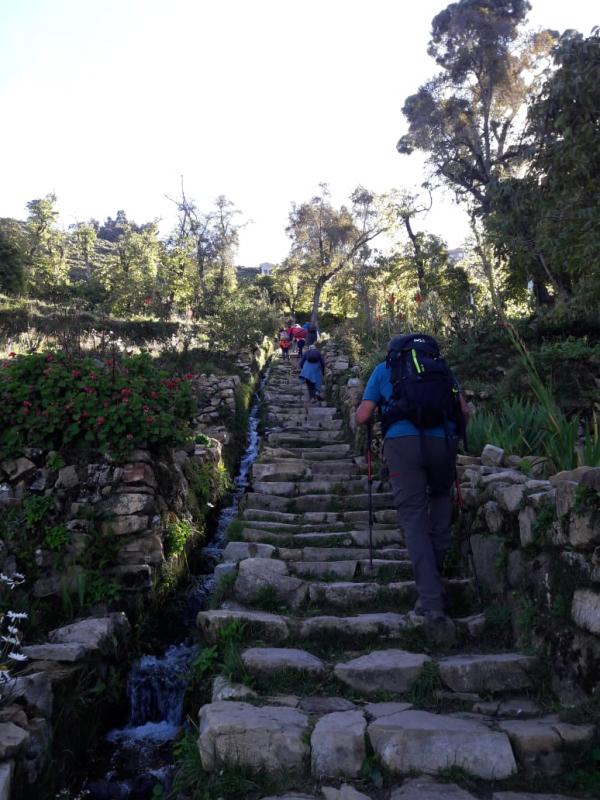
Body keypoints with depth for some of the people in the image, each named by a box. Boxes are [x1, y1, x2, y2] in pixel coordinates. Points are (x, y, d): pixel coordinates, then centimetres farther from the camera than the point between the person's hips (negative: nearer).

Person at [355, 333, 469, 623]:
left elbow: (362, 417, 13)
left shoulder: (384, 368, 19)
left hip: (403, 442, -2)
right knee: (440, 496, 26)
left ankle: (431, 600, -4)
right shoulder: (440, 365, 24)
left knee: (414, 520, 1)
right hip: (443, 442, 2)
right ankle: (436, 564, 24)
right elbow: (464, 410, 16)